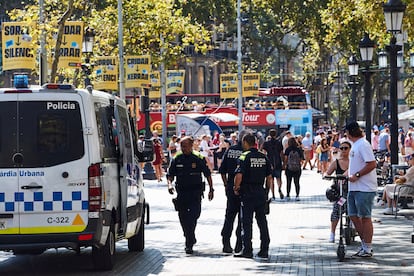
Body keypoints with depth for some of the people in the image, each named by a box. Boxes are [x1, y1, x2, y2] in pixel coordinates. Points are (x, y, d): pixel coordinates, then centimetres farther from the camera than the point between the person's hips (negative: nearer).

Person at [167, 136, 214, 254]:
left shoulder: (198, 158, -2)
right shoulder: (177, 159, 5)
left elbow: (208, 174, 6)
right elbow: (170, 175, 11)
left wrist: (211, 189, 5)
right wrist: (170, 184, -9)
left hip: (195, 192, -3)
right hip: (181, 192, 3)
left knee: (193, 216, -13)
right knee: (183, 217, 6)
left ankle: (189, 244, -11)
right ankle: (191, 240, 26)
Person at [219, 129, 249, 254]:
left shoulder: (229, 150, 3)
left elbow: (222, 170, 6)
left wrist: (226, 184, 14)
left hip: (231, 187, 4)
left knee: (229, 215, 13)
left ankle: (226, 243, 10)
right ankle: (239, 245, 3)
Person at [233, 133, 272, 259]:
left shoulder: (244, 157, -11)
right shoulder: (264, 157, 8)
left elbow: (239, 175, -20)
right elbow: (269, 177, 11)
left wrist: (236, 188, -5)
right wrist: (267, 191, 19)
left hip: (247, 193, -5)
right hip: (261, 192, 5)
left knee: (246, 222, -1)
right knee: (262, 221, 11)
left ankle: (247, 250, -3)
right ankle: (264, 250, 12)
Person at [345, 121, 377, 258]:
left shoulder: (363, 145, -15)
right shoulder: (355, 145, 16)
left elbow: (372, 164, -22)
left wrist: (356, 175, -20)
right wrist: (348, 173, 16)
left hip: (365, 188, -10)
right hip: (354, 187, 10)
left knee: (365, 217, -3)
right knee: (353, 216, 12)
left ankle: (367, 249, 3)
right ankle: (364, 244, 22)